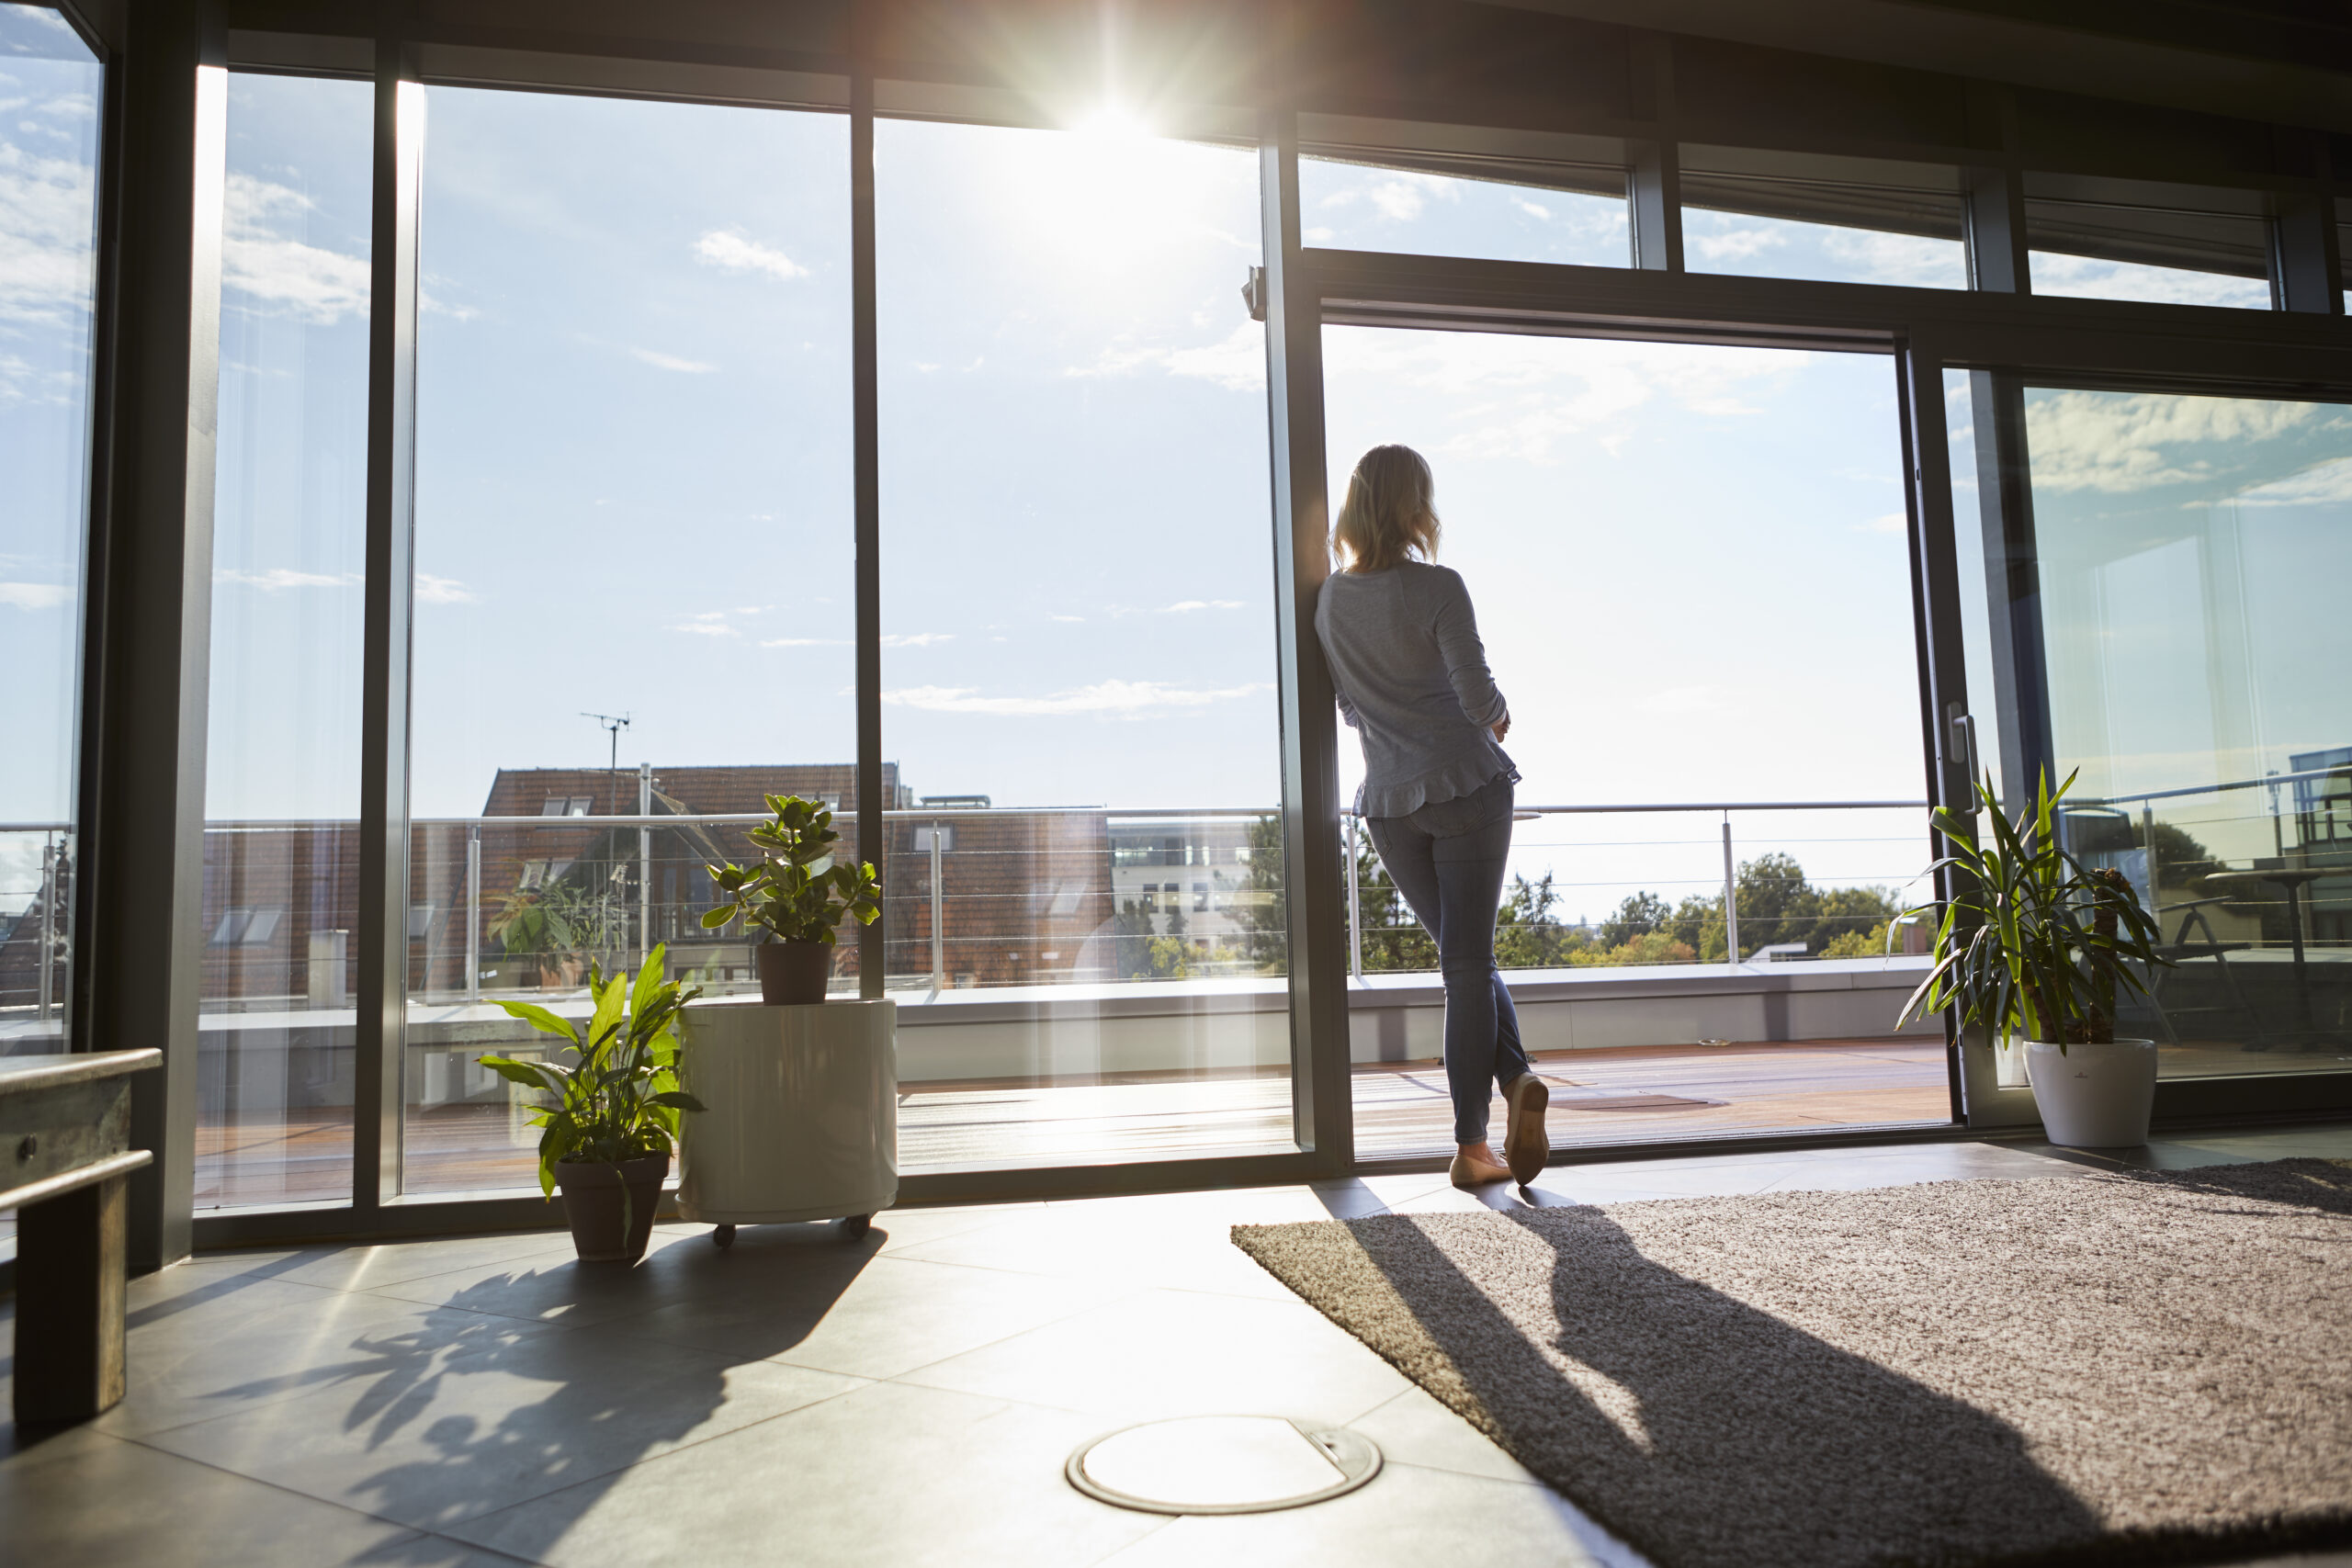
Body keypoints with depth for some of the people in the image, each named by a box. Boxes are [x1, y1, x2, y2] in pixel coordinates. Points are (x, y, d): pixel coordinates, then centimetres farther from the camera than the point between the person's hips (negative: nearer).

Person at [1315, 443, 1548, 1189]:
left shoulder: (1330, 599, 6)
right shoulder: (1437, 588, -10)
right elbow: (1478, 697, -12)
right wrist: (1499, 717, 10)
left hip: (1388, 799, 4)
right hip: (1466, 785, -4)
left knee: (1465, 955, 15)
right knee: (1467, 961, 2)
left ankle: (1516, 1078, 0)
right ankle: (1471, 1146, 0)